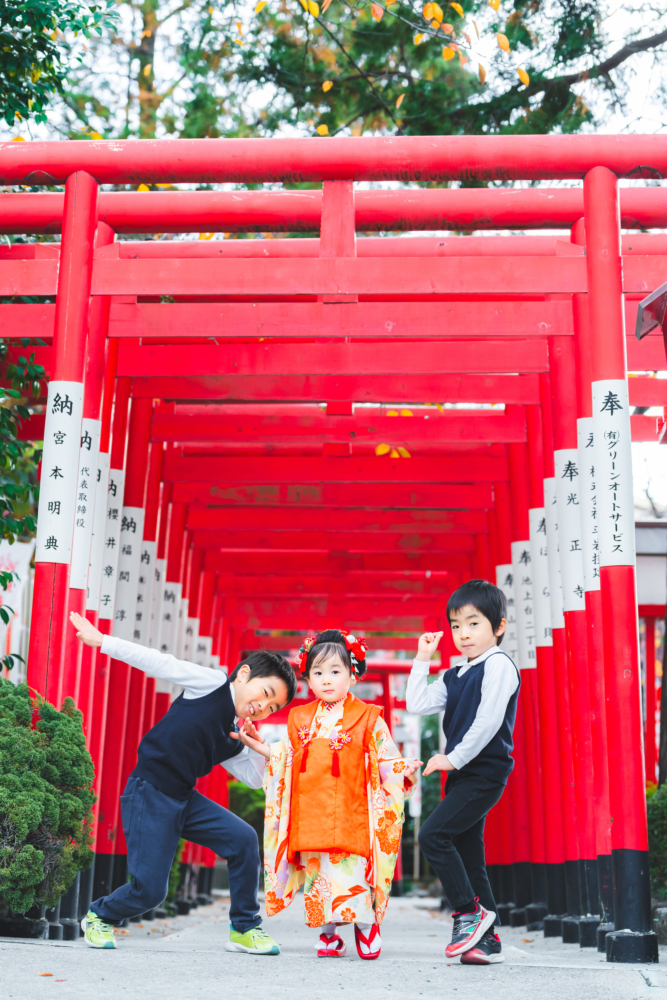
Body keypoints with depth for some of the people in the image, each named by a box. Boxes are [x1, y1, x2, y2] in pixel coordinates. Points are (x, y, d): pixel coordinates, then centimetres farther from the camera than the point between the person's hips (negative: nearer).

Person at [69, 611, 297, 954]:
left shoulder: (233, 739, 11)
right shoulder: (212, 683, -8)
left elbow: (254, 778, 15)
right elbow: (161, 663, -10)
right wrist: (101, 640, -9)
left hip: (184, 799, 7)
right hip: (148, 795, -7)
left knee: (243, 839, -8)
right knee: (149, 890, -8)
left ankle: (244, 929, 5)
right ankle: (99, 916, 24)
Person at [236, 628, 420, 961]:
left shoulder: (367, 718, 2)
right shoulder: (300, 718, 13)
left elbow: (386, 760, 1)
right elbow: (286, 757, 22)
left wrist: (404, 771, -18)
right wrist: (255, 744, 14)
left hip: (351, 816, -3)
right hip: (310, 815, 4)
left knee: (352, 871, -8)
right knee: (317, 872, 4)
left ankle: (365, 924, 15)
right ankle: (328, 934, 17)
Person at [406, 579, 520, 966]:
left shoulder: (498, 665, -9)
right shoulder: (455, 675, 16)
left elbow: (488, 721, -17)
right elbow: (418, 705, 9)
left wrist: (453, 758, -16)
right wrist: (422, 659, 8)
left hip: (485, 771, -9)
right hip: (463, 774, 9)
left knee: (433, 835, -16)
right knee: (467, 854, 9)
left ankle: (470, 911, -5)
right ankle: (487, 939, 14)